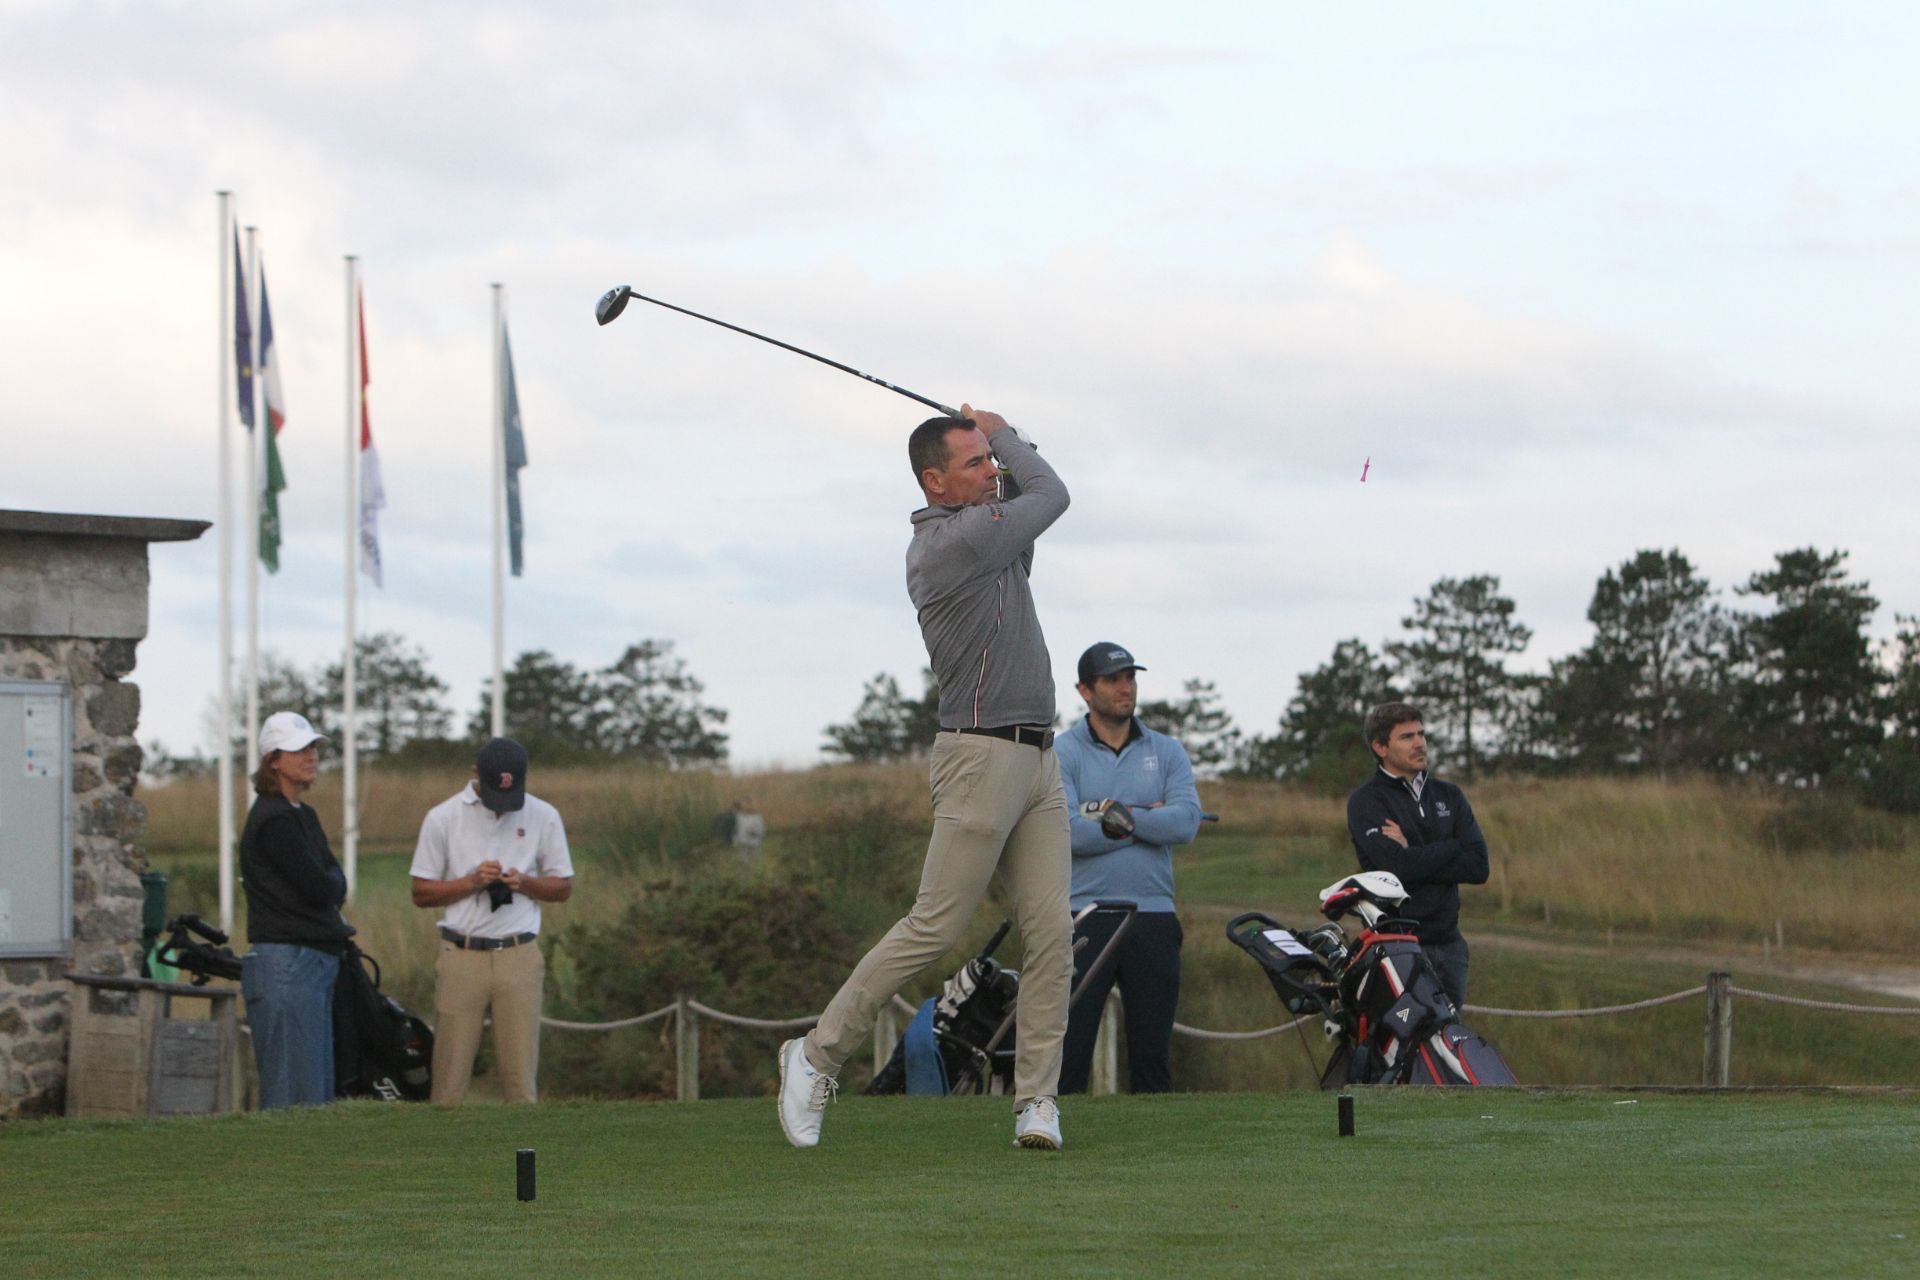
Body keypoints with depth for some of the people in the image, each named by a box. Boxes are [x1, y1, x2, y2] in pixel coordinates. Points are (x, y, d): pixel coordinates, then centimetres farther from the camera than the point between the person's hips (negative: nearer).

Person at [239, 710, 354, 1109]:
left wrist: (327, 884, -3)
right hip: (286, 960, -10)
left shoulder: (304, 816, 18)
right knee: (295, 1095, -12)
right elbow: (318, 888, -17)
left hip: (317, 960, 10)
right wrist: (332, 882, 4)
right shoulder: (274, 820, -13)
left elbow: (333, 885, 18)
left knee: (320, 1093, 11)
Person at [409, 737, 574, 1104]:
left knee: (521, 1071, -3)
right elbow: (421, 893, 4)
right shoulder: (442, 818, 2)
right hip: (461, 955, -1)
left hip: (519, 958, 1)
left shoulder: (544, 817, 6)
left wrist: (524, 883, -9)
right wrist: (472, 881, -12)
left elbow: (563, 888, 12)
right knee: (450, 1070, -4)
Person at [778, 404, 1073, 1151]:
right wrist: (1002, 433, 17)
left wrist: (997, 435, 13)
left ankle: (1037, 1098, -3)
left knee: (1051, 931, -2)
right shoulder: (953, 542, -13)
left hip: (1037, 760, 9)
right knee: (934, 928, -8)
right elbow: (1051, 494, 0)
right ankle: (818, 1055, 4)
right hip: (982, 757, -9)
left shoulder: (987, 529, 14)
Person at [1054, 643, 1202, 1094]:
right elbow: (1062, 832, -13)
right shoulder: (1063, 753, 3)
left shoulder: (1167, 752, 12)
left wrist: (1119, 816, -12)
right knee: (1068, 1047, -7)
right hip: (1084, 918, -3)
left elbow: (1187, 821, -4)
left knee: (1152, 1053, 5)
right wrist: (1149, 819, -8)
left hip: (1153, 918, 3)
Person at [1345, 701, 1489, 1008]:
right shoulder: (1366, 802, -1)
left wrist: (1414, 857, -8)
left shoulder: (1449, 795, 14)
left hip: (1449, 944, 5)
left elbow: (1478, 867, 1)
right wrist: (1453, 847, -3)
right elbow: (1399, 865, -18)